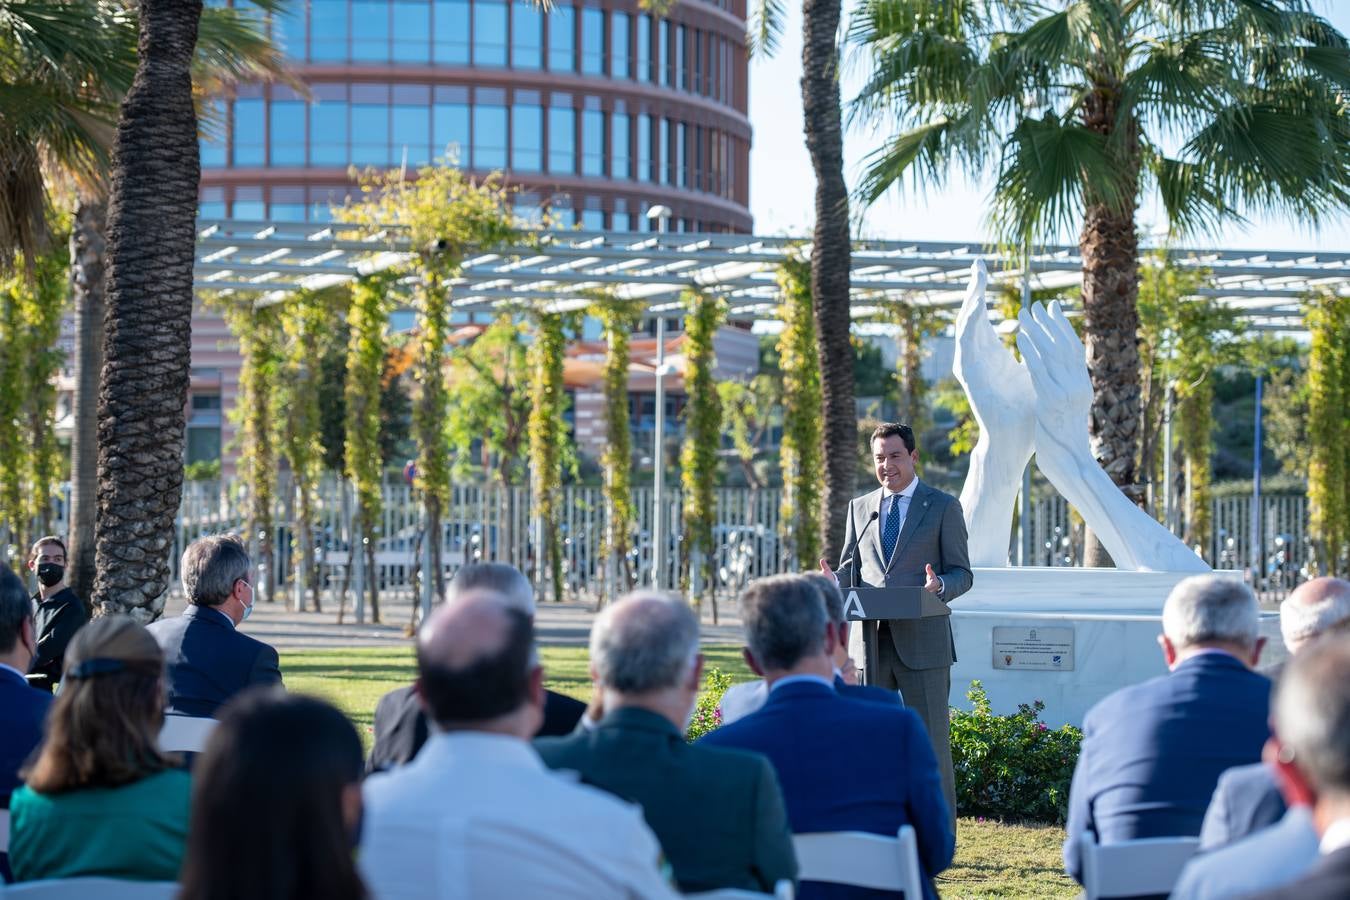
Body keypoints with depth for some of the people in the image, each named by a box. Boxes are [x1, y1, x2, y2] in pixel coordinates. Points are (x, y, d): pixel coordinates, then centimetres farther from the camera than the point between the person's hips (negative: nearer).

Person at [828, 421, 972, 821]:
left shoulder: (943, 507, 3)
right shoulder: (860, 508, 15)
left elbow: (962, 573, 1)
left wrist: (939, 587, -22)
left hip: (922, 641, -4)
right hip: (871, 640, 4)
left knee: (931, 741, -2)